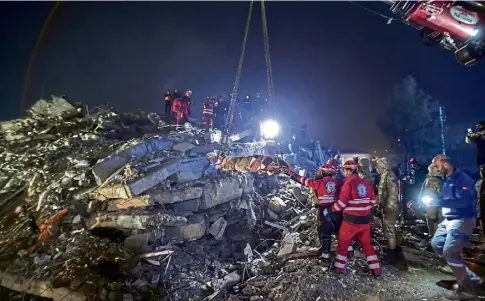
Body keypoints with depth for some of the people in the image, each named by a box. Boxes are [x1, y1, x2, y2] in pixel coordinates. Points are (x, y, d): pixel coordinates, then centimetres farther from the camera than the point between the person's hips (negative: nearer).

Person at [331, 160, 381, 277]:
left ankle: (339, 267, 17)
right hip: (365, 220, 5)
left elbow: (342, 203, -15)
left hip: (351, 220, -5)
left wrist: (332, 209, 1)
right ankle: (376, 269, 21)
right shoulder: (366, 183, 4)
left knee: (343, 243, 11)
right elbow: (372, 201, 10)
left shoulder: (348, 183, -15)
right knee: (366, 243, 19)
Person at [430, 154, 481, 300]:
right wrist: (434, 200, 0)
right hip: (449, 219, 10)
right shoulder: (446, 180, 12)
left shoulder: (462, 178, -17)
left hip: (462, 220, -10)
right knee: (436, 243, 13)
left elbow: (463, 201, -29)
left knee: (449, 251, -12)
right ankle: (467, 275, 20)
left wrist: (438, 202, -26)